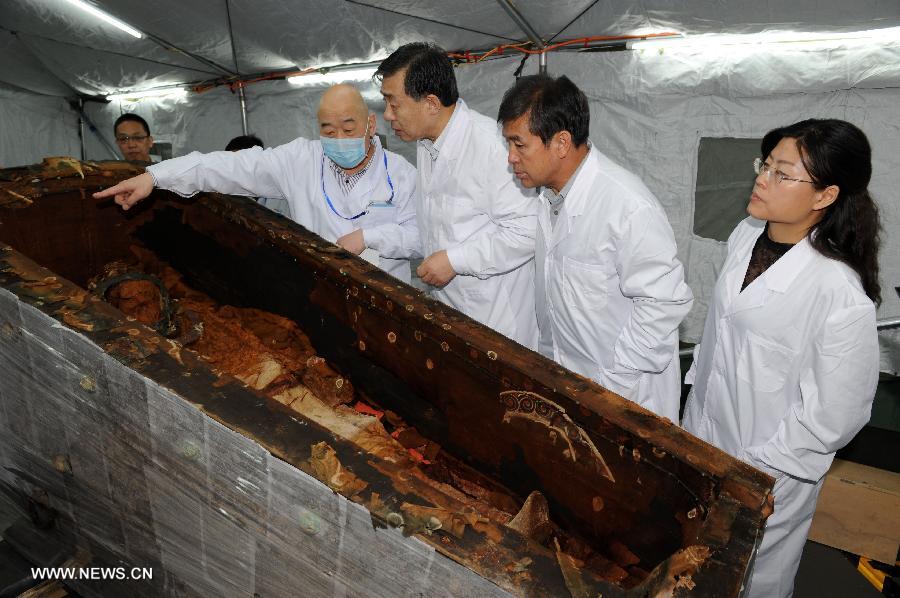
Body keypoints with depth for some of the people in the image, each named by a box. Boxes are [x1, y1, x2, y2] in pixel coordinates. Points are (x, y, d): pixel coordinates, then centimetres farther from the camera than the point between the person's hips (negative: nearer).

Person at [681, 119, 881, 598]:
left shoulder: (842, 296, -29)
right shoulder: (746, 235, -8)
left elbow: (835, 415, -21)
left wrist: (754, 468, -14)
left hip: (767, 473, -6)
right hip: (703, 432, 6)